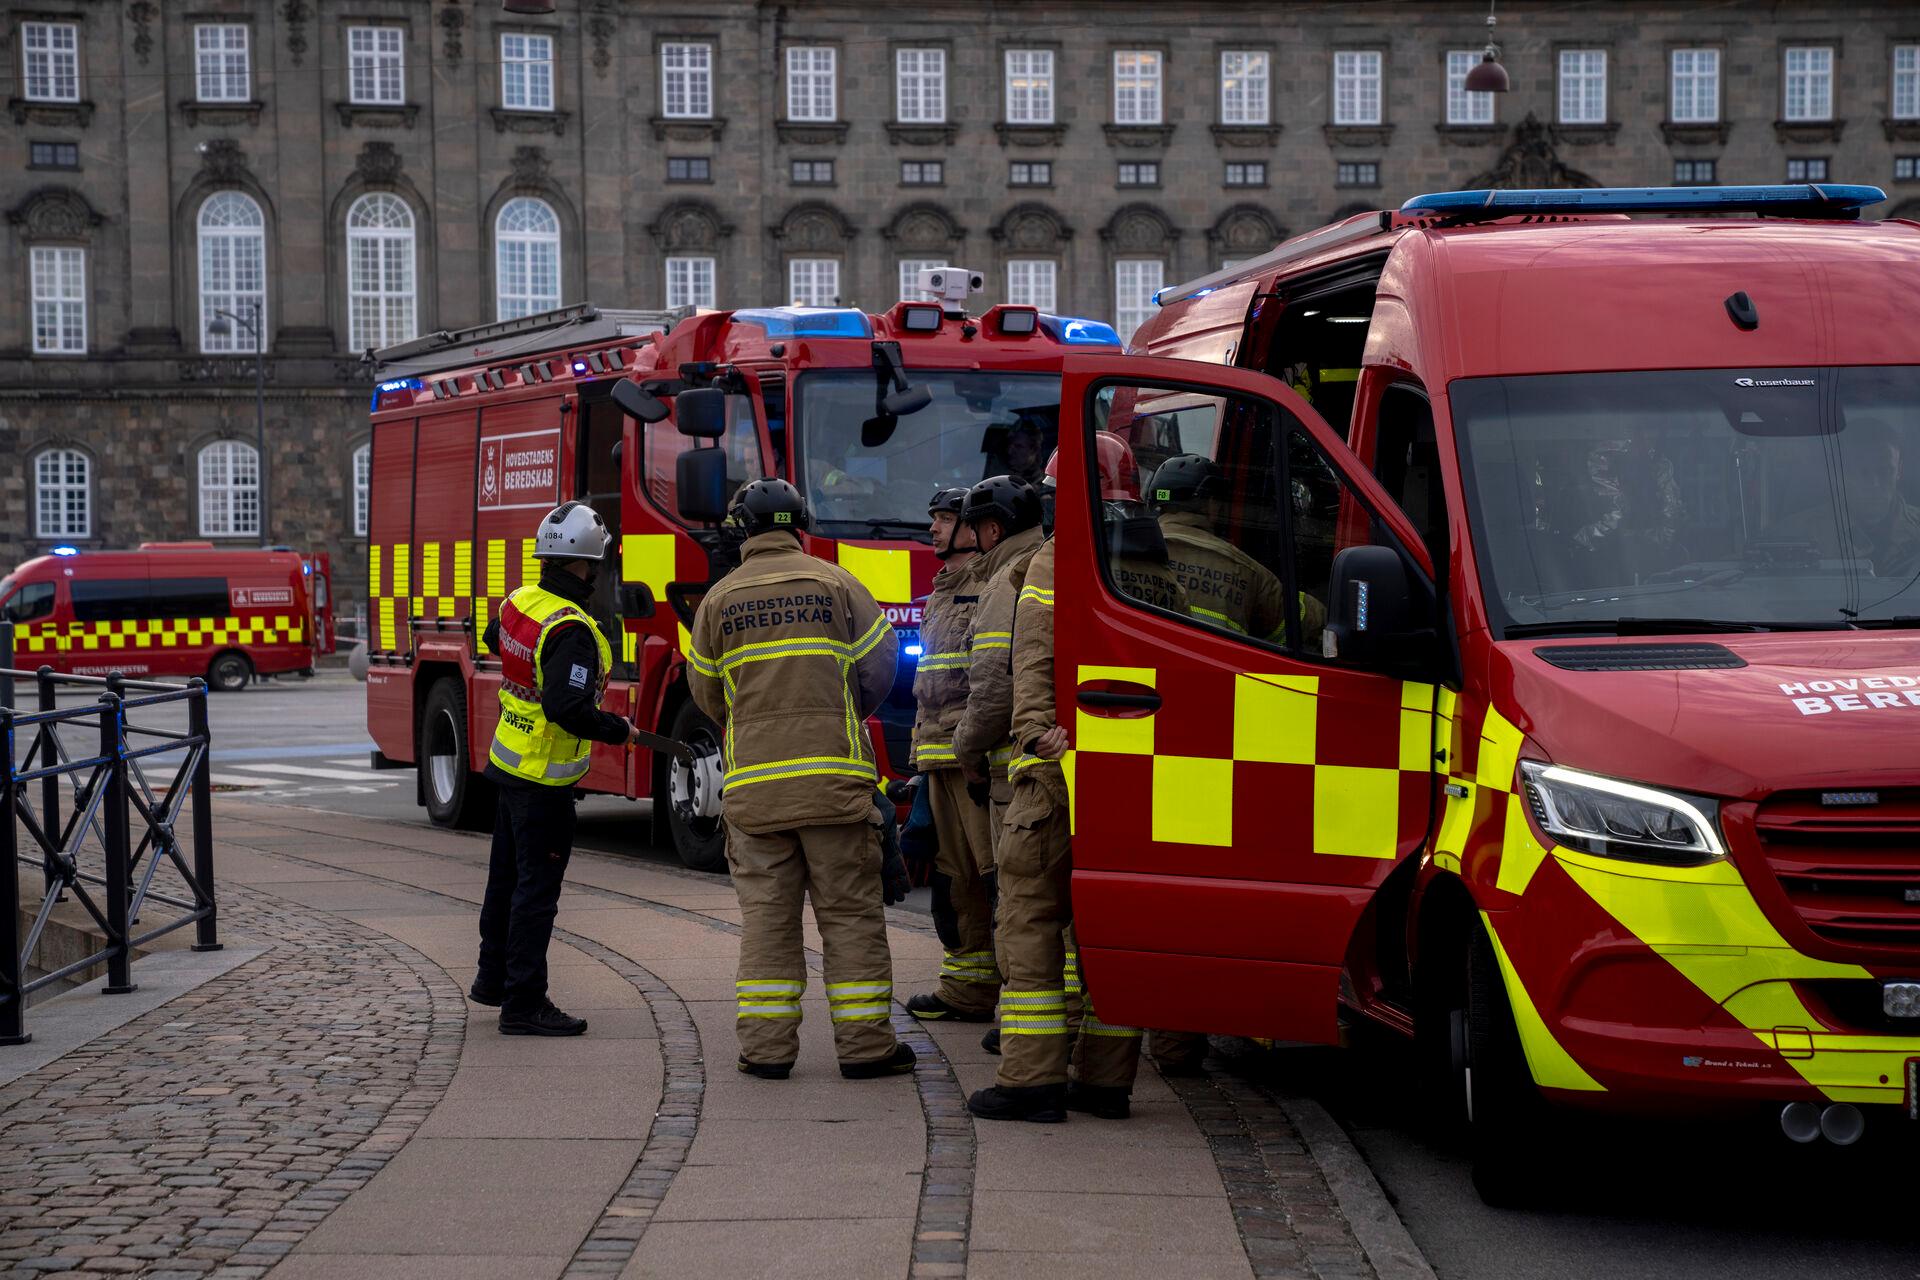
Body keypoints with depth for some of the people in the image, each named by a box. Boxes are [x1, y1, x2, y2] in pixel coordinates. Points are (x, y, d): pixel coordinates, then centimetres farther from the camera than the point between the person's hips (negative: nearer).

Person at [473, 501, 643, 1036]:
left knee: (506, 876, 21)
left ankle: (493, 978, 35)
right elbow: (569, 709, -31)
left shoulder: (520, 602, 2)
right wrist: (619, 730, -16)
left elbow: (494, 638, 25)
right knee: (537, 888, -3)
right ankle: (522, 1005, 1)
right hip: (544, 780, -9)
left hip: (508, 761, 9)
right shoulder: (571, 630, -26)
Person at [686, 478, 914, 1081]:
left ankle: (766, 1046, 5)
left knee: (765, 911, 6)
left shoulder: (720, 598, 5)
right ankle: (863, 1044, 4)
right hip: (834, 778, -1)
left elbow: (706, 692, 10)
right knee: (850, 909, 3)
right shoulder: (836, 584, 1)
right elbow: (878, 667, 2)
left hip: (752, 778, 2)